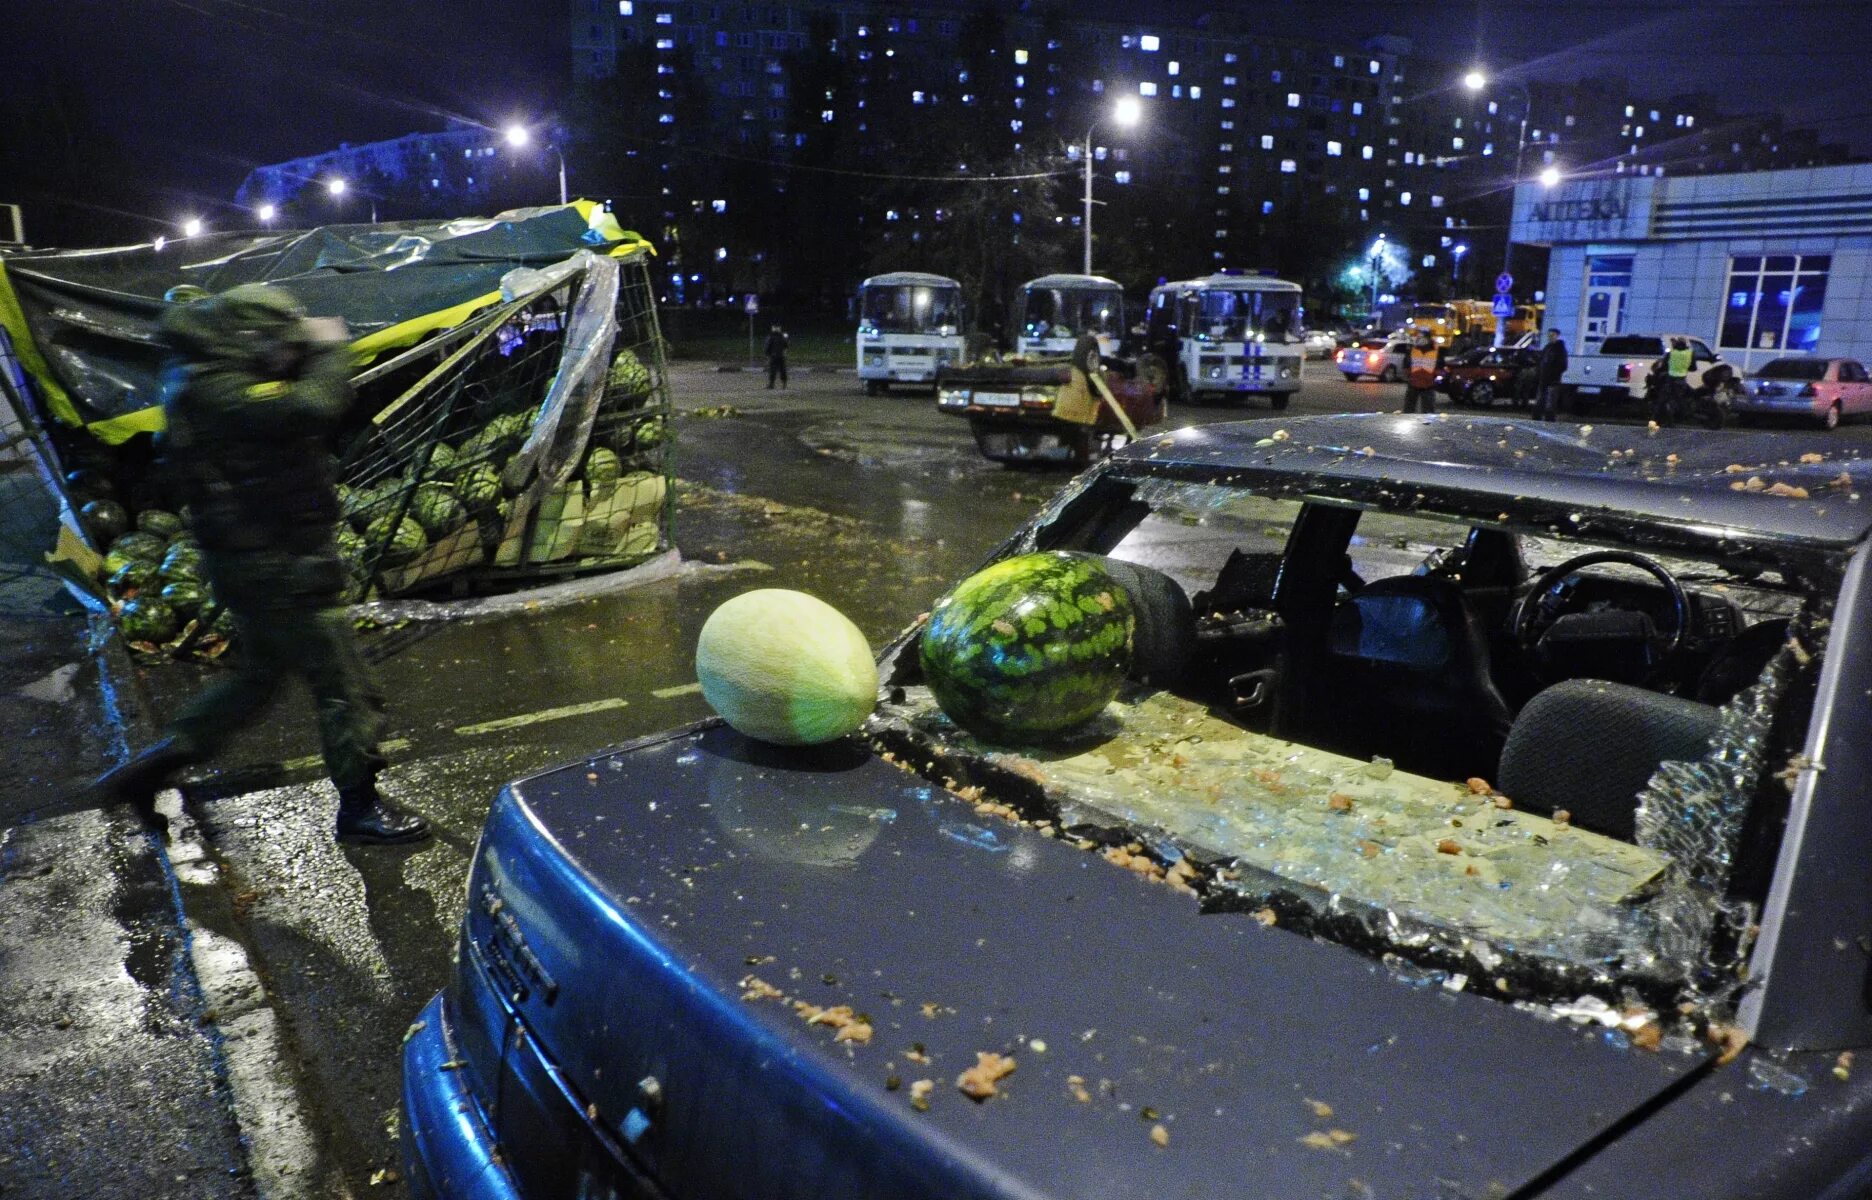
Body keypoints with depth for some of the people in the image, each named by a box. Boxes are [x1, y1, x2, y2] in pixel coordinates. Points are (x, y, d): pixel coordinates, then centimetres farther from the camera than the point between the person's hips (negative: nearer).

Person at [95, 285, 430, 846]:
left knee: (258, 674, 24)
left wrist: (312, 355, 0)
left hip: (262, 560, 10)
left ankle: (146, 769, 32)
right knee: (345, 685, -1)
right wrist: (329, 350, -17)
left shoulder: (220, 383, 11)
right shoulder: (213, 390, -21)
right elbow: (312, 408, -34)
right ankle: (359, 808, 11)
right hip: (274, 567, -10)